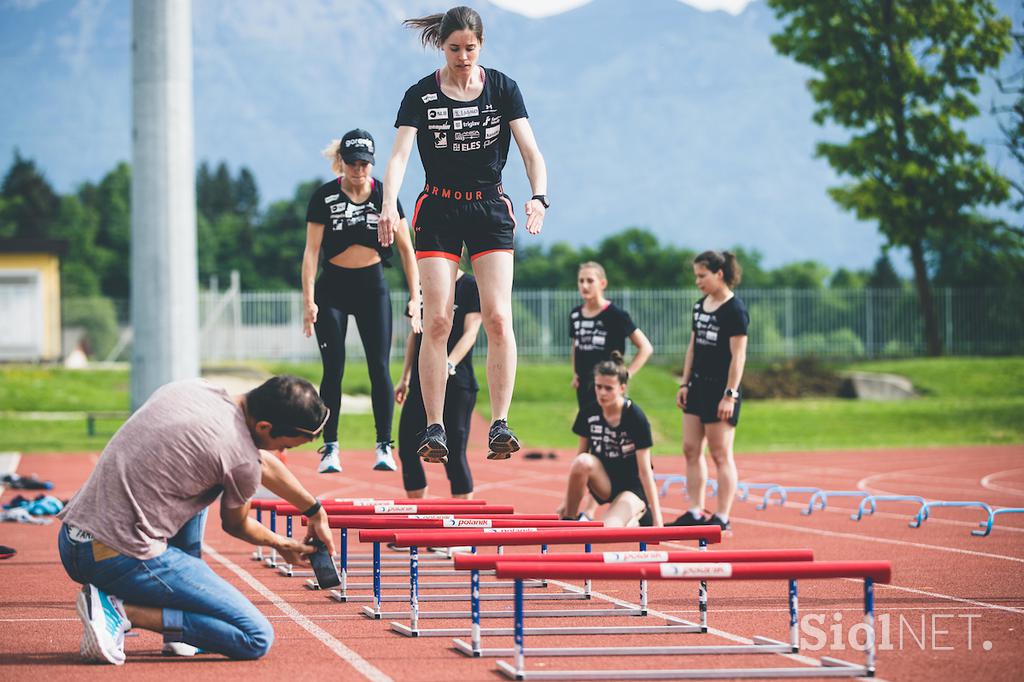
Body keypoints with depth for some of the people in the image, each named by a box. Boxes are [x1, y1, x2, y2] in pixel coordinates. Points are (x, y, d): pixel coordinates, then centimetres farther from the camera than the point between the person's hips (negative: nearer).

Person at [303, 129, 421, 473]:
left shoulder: (385, 195, -5)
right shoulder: (324, 196, -8)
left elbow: (406, 248, -3)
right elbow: (311, 250, -9)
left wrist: (415, 297, -10)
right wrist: (308, 300, -16)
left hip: (373, 286, 1)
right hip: (332, 287, -1)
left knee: (379, 367, -5)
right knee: (333, 369, -4)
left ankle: (384, 446, -1)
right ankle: (330, 448, -1)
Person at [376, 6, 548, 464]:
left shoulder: (502, 88, 0)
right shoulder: (421, 95, -3)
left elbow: (530, 151, -7)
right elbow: (399, 154, -15)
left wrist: (538, 196, -26)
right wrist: (389, 205, -33)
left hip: (490, 208, 1)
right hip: (438, 211, -1)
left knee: (498, 317, -13)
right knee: (436, 322, -9)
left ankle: (499, 426, -12)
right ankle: (434, 430, -5)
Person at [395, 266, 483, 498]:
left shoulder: (471, 286, -4)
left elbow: (470, 333, -12)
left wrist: (448, 365, -27)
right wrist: (405, 378, 17)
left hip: (456, 383, -6)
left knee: (453, 454, -6)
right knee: (407, 449, 4)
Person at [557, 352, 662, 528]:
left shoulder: (636, 418, -18)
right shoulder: (589, 413, -7)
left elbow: (645, 470, -17)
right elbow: (581, 453, 2)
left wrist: (657, 518, -19)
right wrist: (566, 502, 2)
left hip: (632, 487, -4)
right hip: (605, 482, 4)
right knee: (582, 462, -30)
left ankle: (636, 518, 7)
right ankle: (568, 519, -12)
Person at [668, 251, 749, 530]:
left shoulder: (735, 309, -12)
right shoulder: (700, 306, 11)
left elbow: (738, 356, -15)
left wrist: (730, 394, -19)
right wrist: (685, 384, 12)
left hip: (720, 389, -8)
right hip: (699, 386, 8)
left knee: (721, 454, -3)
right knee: (691, 449, 8)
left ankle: (722, 518, 2)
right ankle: (695, 512, 15)